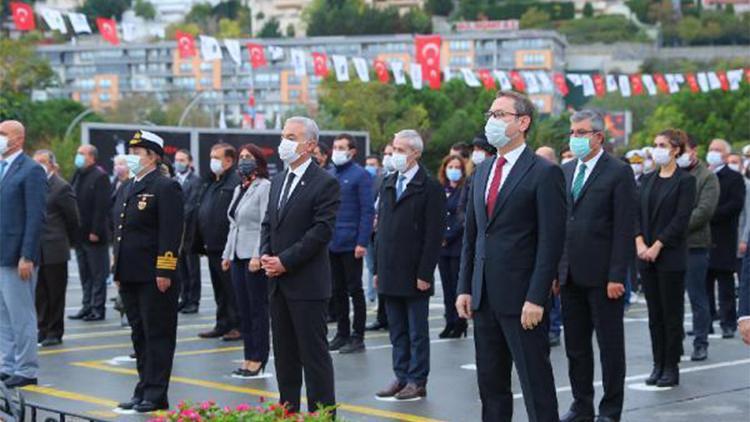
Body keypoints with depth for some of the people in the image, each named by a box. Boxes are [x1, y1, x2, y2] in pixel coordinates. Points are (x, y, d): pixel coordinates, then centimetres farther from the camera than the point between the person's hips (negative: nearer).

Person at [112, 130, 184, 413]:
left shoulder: (165, 188, -9)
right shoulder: (127, 189, 17)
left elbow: (171, 233, -15)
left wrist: (164, 272, -19)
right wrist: (118, 271, 18)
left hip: (155, 278, -9)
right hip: (130, 277, 9)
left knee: (158, 335, -2)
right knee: (139, 334, 14)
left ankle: (156, 395, 2)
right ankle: (144, 390, 21)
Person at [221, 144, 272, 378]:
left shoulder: (265, 187, -8)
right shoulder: (239, 189, 18)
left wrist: (258, 255, -21)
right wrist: (227, 254, 17)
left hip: (254, 256, -8)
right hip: (238, 256, 8)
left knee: (258, 308, -3)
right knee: (243, 309, 9)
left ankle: (258, 359, 2)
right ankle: (249, 356, 15)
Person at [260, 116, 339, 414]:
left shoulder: (325, 183, -9)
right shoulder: (278, 181, 15)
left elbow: (321, 231, -16)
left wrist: (285, 261, -16)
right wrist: (266, 255, 0)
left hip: (307, 283, -8)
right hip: (278, 282, 8)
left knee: (314, 353, -3)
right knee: (284, 352, 12)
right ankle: (287, 409, 20)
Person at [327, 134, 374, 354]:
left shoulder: (360, 175, -7)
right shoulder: (329, 176, 11)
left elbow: (367, 210, -11)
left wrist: (362, 242, -17)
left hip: (351, 244, -6)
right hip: (331, 243, 6)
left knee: (354, 289, 1)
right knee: (338, 290, 12)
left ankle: (357, 337, 7)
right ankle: (342, 333, 20)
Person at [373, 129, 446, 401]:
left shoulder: (430, 188, -9)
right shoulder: (388, 185, 13)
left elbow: (434, 235, -12)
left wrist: (424, 274, -16)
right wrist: (378, 268, 11)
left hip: (414, 275, -7)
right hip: (390, 274, 7)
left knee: (417, 332, 2)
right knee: (397, 332, 12)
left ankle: (417, 381, 9)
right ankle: (401, 377, 20)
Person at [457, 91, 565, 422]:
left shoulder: (544, 173, -8)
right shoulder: (483, 172, 14)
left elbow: (552, 241, -12)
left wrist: (536, 299, -17)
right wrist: (464, 288, 10)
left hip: (521, 298, -7)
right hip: (484, 296, 7)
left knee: (536, 383, -2)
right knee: (491, 384, 12)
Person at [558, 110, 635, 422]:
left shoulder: (619, 172, -6)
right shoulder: (566, 171, 13)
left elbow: (624, 228, -11)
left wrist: (617, 276, -16)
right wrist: (554, 268, 8)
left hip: (602, 276, -6)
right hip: (571, 275, 6)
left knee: (610, 346, 4)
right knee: (575, 346, 12)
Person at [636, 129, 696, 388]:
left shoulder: (685, 181, -5)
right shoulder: (648, 179, 12)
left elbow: (681, 219, -12)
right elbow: (637, 213, 8)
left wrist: (657, 246, -15)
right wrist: (640, 242, -7)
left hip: (671, 256, -5)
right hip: (646, 255, 5)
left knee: (672, 313, 0)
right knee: (654, 313, 9)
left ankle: (671, 368, 7)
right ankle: (658, 365, 15)